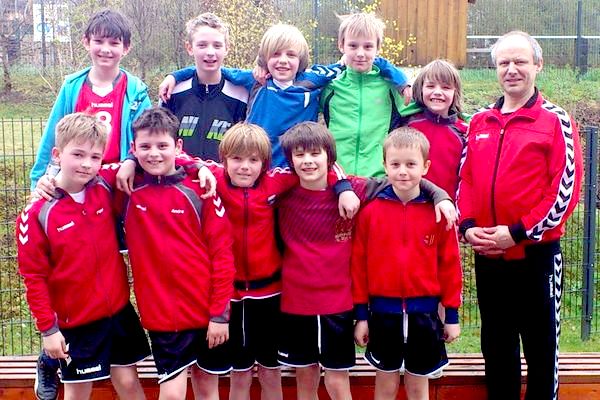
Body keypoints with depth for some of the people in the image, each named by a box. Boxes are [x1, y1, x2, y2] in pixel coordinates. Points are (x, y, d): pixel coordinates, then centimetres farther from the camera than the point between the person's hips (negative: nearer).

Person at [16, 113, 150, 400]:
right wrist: (47, 328, -9)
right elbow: (34, 276, -10)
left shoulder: (105, 190, -6)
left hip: (119, 310, 3)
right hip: (75, 322, -3)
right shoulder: (37, 214, -14)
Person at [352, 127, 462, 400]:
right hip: (383, 311, 0)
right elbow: (358, 264, -2)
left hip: (424, 313, 0)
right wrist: (361, 314, -1)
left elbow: (450, 263, -1)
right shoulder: (370, 211, -6)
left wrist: (452, 314, 2)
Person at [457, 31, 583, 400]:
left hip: (536, 252, -5)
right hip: (488, 256, 5)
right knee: (496, 346, 16)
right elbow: (465, 179, 12)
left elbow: (566, 191, -11)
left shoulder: (556, 121, -5)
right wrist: (468, 226, -4)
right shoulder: (479, 123, 10)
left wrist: (518, 233, -17)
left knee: (542, 348, 7)